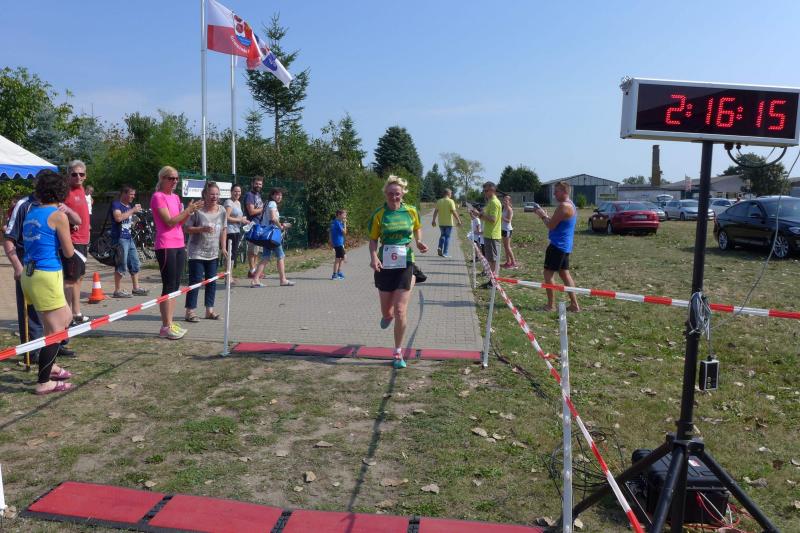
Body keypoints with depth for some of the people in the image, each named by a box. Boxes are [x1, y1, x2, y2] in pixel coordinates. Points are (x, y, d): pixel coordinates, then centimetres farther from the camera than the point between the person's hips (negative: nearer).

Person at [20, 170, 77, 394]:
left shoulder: (31, 212, 12)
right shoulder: (58, 215, -11)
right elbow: (69, 252, -7)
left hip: (30, 274, 8)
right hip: (46, 276, -8)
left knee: (65, 318, 23)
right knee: (55, 330, 0)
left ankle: (48, 365, 34)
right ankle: (44, 382, 5)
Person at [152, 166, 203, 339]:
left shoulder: (175, 197, 16)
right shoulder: (158, 197, -8)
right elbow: (169, 221, -16)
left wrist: (190, 211, 0)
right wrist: (188, 210, -16)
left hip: (179, 245, 8)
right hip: (165, 246, -8)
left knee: (175, 286, 10)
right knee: (168, 286, -7)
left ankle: (170, 323, 16)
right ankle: (166, 327, -2)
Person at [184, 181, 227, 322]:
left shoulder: (222, 211, 4)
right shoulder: (197, 210, -12)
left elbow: (224, 230, 11)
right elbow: (187, 229, -11)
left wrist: (223, 247, 6)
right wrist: (202, 229, -25)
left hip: (213, 253, 6)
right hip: (197, 253, -5)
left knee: (212, 282, 11)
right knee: (195, 281, -2)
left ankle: (209, 310, 21)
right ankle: (190, 311, 6)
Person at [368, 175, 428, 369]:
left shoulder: (411, 211, -1)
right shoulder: (379, 214, -5)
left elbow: (417, 229, 17)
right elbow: (373, 240, -2)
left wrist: (419, 242, -3)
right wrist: (373, 257, -20)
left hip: (405, 264, 0)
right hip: (385, 265, 0)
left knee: (401, 311, -5)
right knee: (387, 312, 12)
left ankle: (398, 353, 10)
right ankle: (387, 315, 53)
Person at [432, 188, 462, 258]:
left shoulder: (439, 201, 5)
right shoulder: (450, 201, -9)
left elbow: (435, 211, 3)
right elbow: (454, 212, -15)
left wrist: (434, 220, 10)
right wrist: (458, 221, -10)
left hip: (441, 223, 4)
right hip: (449, 223, -4)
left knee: (442, 235, 21)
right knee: (447, 237, 4)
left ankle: (440, 248, 1)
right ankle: (445, 253, 3)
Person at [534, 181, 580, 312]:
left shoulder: (563, 206, -18)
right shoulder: (570, 205, 16)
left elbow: (551, 225, -18)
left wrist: (543, 216, -2)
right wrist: (546, 215, 10)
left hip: (558, 245, -10)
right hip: (565, 246, 10)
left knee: (548, 273, -3)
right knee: (564, 274, 13)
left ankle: (551, 305, 1)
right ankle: (574, 304, 14)